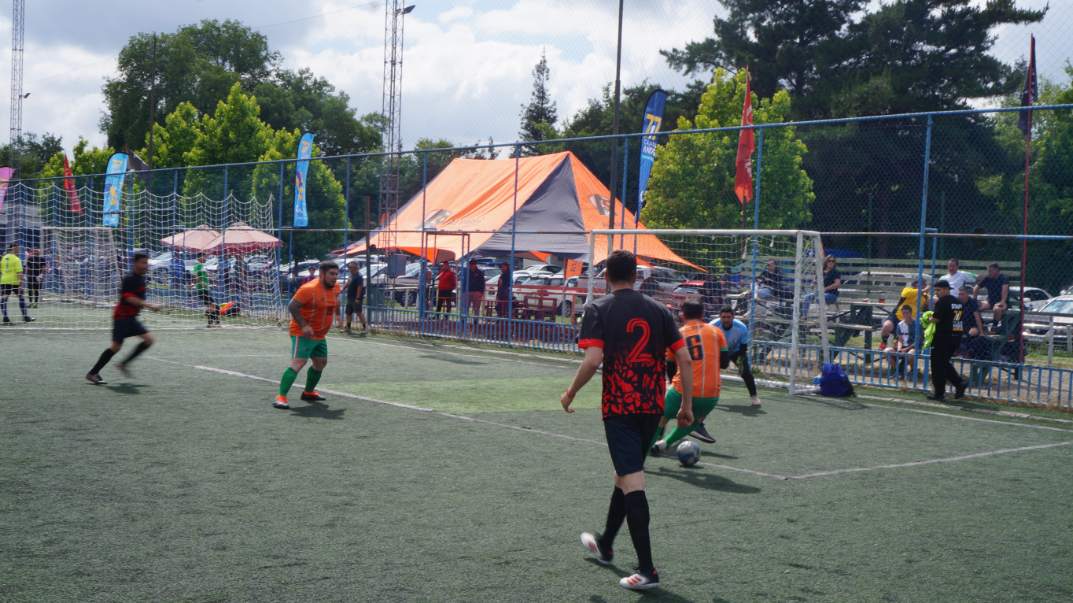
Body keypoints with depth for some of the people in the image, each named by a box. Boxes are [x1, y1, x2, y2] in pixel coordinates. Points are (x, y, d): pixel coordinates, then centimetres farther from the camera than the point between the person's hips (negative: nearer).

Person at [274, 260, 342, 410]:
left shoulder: (335, 287, 3)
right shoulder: (309, 289, -22)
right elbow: (292, 306, -22)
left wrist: (337, 314, 13)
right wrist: (304, 326, -28)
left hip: (319, 335, 9)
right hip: (302, 334, -9)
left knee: (321, 362, 18)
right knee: (298, 362, -21)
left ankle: (308, 392, 38)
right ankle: (280, 397, -24)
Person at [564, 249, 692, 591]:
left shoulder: (598, 309, -5)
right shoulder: (658, 310, 7)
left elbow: (593, 359, -17)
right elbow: (685, 359, 3)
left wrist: (570, 393, -2)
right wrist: (687, 405, 11)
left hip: (619, 406, -5)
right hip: (653, 407, 5)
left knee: (632, 481, -6)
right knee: (625, 474, 21)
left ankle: (647, 569, -9)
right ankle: (604, 546, 40)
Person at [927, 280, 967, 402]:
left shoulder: (943, 301, -12)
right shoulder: (959, 302, 13)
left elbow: (936, 318, -19)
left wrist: (929, 318, 3)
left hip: (942, 338, -8)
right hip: (956, 338, 8)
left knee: (938, 365, 0)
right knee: (945, 363, 20)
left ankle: (939, 393, 2)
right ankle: (959, 382, 2)